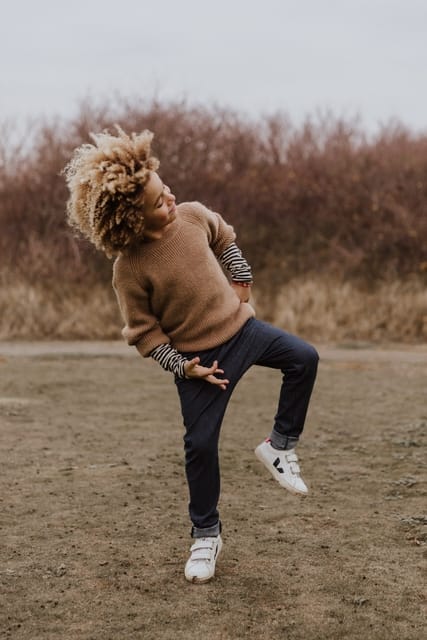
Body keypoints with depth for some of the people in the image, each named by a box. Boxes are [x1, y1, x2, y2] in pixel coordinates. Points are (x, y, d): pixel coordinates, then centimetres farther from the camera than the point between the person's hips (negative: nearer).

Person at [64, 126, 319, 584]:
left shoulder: (194, 215, -12)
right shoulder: (130, 268, -25)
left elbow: (224, 239, 13)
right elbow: (143, 331, -14)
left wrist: (241, 280, 11)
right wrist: (183, 366, -17)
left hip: (241, 327, 5)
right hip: (198, 356, -5)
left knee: (303, 359, -2)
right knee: (201, 444, -2)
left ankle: (280, 446, 15)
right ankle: (206, 535, 17)